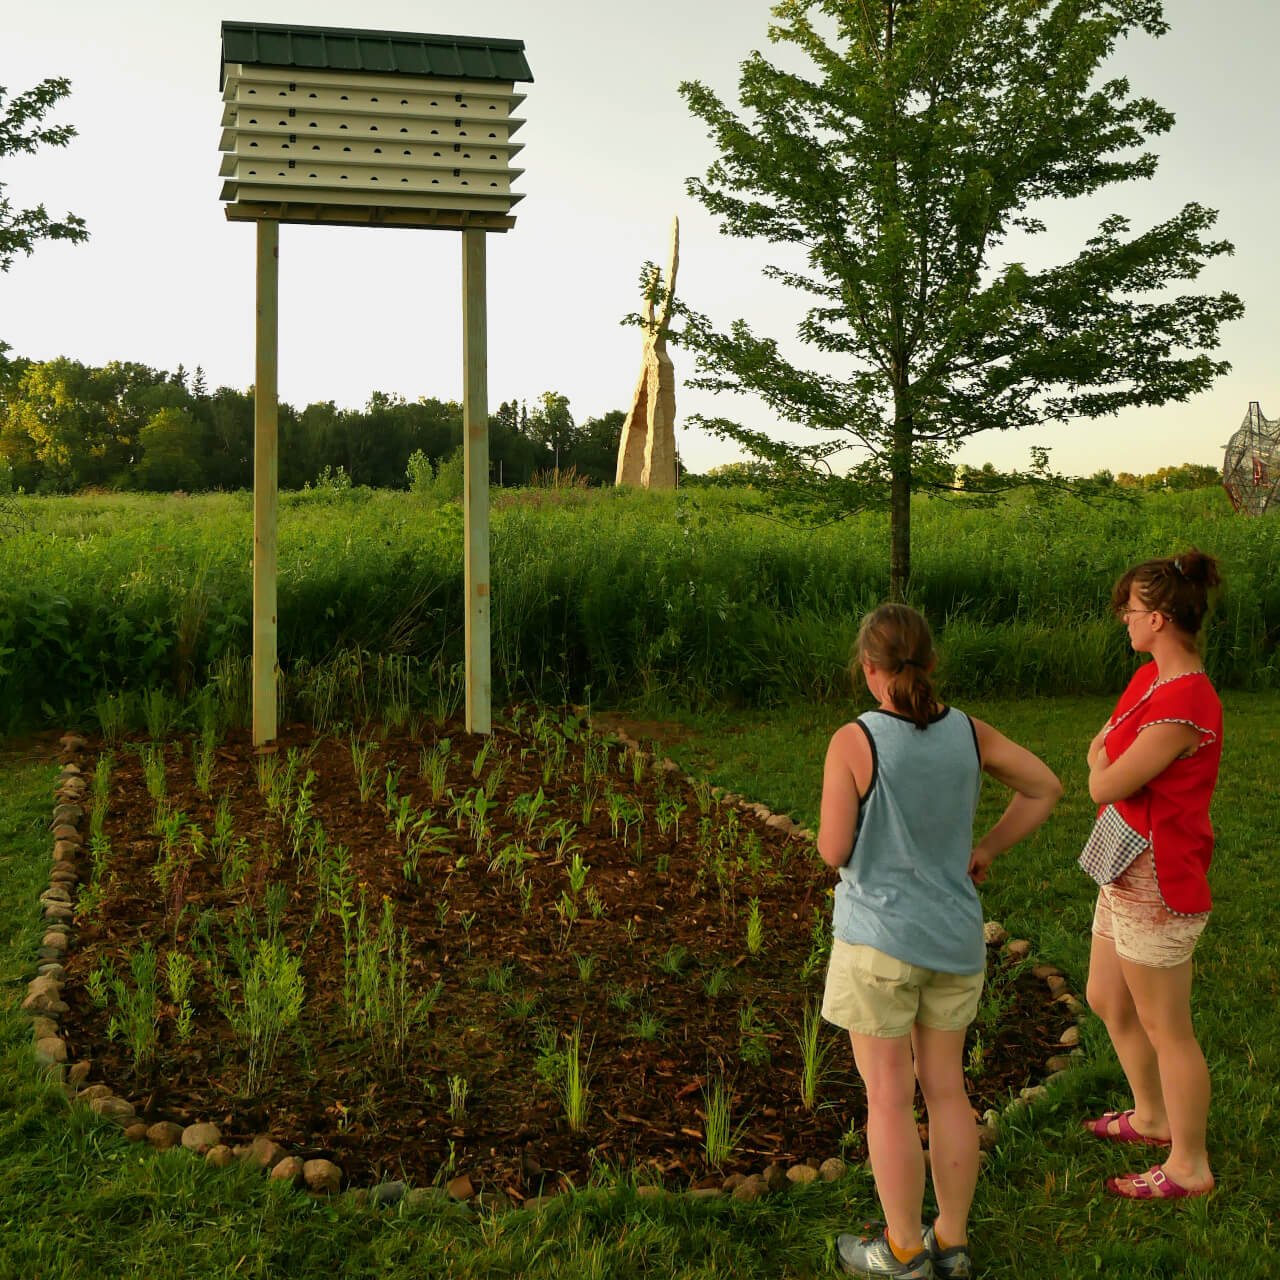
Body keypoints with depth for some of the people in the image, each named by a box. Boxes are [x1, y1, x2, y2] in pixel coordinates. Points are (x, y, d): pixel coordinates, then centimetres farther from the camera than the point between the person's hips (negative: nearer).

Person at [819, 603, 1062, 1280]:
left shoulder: (854, 742, -17)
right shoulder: (968, 732, -2)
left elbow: (834, 851, -14)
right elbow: (1046, 787, 8)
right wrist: (985, 850, 13)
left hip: (878, 939, -5)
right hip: (953, 940, 5)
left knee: (888, 1097, 7)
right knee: (946, 1089, 15)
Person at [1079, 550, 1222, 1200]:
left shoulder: (1183, 709, -27)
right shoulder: (1149, 677, 4)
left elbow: (1105, 786, -20)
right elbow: (1099, 745, 15)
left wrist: (1101, 760, -1)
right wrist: (1107, 755, -4)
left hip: (1155, 884, -10)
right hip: (1126, 873, 10)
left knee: (1166, 1029, 6)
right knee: (1107, 1002, 24)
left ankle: (1188, 1166, 24)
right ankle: (1152, 1117, 44)